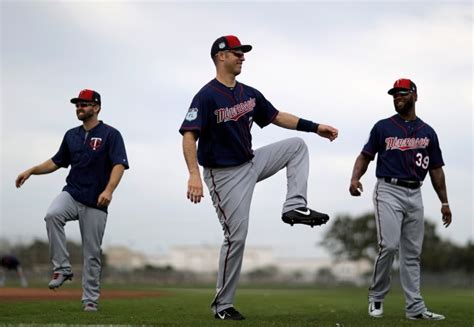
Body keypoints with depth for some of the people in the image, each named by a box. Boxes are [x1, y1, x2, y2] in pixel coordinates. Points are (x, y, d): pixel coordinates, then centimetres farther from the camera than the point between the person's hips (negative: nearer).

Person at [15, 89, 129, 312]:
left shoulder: (110, 134, -5)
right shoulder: (71, 135, 13)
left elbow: (119, 165, -16)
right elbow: (57, 162, 24)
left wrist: (109, 190, -32)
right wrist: (32, 171, 10)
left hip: (95, 203, -4)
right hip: (71, 193, 4)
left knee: (92, 254, 0)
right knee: (52, 215, -30)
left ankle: (90, 300, 12)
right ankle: (62, 268, -21)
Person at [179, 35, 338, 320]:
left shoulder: (249, 94, 7)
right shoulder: (207, 96, -17)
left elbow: (276, 116, 16)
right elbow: (189, 136, -25)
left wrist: (315, 127, 10)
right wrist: (194, 175, -38)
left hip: (251, 163, 8)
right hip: (225, 175, -8)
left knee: (297, 145, 7)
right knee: (237, 236, -7)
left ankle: (295, 207, -3)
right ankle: (223, 304, 5)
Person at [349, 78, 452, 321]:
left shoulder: (427, 132, 12)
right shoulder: (383, 127, 5)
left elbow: (436, 169, 14)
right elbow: (365, 156, 5)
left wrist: (444, 202, 10)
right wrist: (355, 178, -14)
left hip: (415, 194, 4)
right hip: (388, 191, -4)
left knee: (412, 253, 5)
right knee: (389, 245, -17)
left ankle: (415, 308, 7)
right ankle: (376, 298, 0)